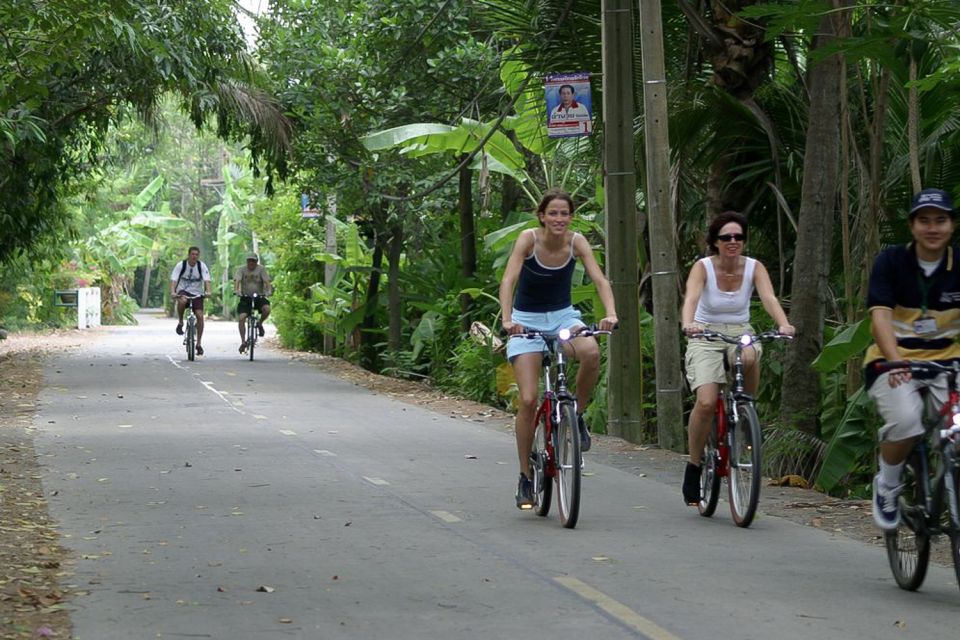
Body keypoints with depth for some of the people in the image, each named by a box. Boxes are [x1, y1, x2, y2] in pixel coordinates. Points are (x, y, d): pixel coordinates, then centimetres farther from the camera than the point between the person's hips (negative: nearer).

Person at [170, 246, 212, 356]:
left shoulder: (202, 266, -6)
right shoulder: (181, 265, -9)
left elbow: (206, 280, -17)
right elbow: (173, 280, -17)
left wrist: (208, 291, -36)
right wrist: (172, 292, -35)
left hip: (197, 293, 2)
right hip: (183, 291, -2)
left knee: (200, 316, -13)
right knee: (182, 301, -38)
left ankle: (198, 344, -3)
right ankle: (180, 322, -12)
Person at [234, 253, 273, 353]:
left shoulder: (261, 269, -1)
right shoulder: (241, 270, 0)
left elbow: (266, 281, -10)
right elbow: (237, 280, -13)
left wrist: (269, 290, -29)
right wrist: (236, 290, -33)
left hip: (259, 297, 0)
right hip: (245, 298, 0)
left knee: (267, 309, -29)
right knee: (241, 318, -18)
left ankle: (260, 323, 2)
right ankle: (243, 342, -9)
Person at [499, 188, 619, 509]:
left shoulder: (576, 242, -10)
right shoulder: (528, 239, -17)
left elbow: (599, 279, -19)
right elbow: (508, 280, -27)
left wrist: (610, 313, -38)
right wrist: (507, 320, -43)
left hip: (563, 316, 2)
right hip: (527, 320, -2)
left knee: (591, 352, -33)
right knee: (528, 400, -11)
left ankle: (577, 416, -8)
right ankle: (525, 477, 4)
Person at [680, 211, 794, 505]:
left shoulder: (754, 268, -5)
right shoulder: (703, 267, -11)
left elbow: (769, 298, -21)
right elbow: (691, 298, -28)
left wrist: (784, 325, -41)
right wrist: (688, 324, -49)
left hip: (740, 334, 2)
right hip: (706, 337, -2)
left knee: (749, 357, -36)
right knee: (706, 402, -24)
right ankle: (694, 467, -3)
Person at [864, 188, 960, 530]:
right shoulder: (891, 261, -5)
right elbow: (880, 315, -16)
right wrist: (896, 361, -34)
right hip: (893, 361, -2)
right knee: (906, 421, -30)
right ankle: (886, 486, -1)